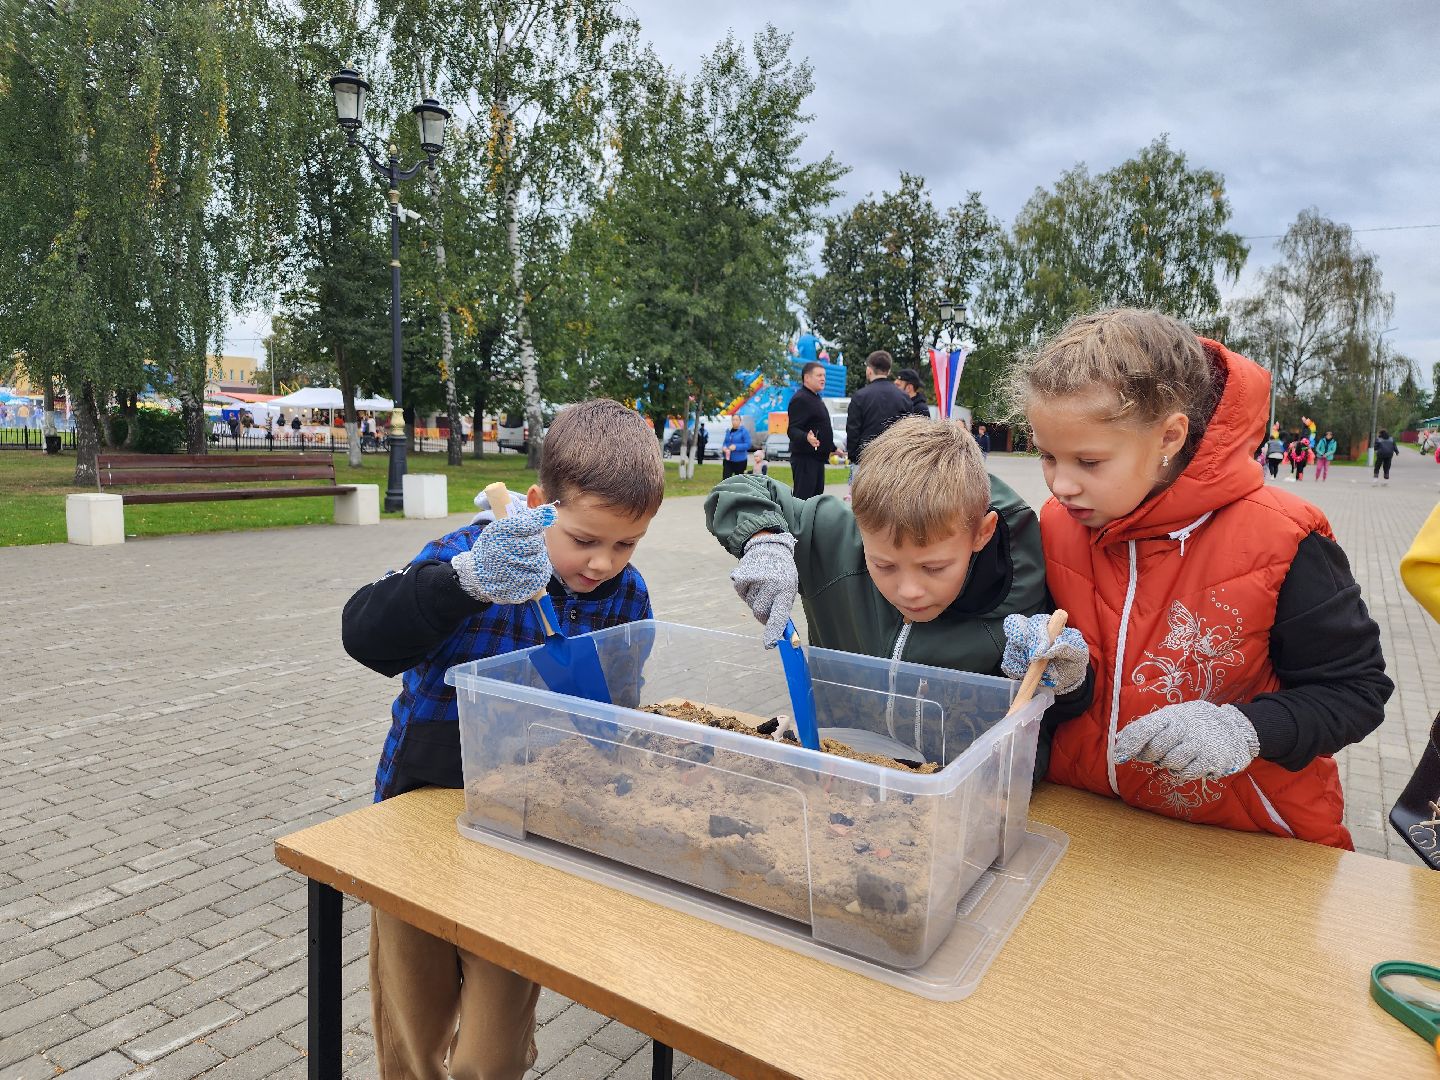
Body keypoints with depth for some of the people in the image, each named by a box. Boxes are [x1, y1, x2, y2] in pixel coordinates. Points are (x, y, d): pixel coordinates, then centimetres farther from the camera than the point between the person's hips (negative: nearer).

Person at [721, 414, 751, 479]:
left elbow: (748, 445, -14)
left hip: (740, 460, -5)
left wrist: (736, 447, -25)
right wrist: (724, 447, -5)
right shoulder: (728, 431, 11)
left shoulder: (744, 431, -8)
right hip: (728, 459, 5)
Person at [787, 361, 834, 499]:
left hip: (818, 457, 10)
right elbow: (792, 430, -22)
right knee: (803, 498, -12)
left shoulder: (815, 398, 19)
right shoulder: (801, 399, -13)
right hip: (805, 458, -10)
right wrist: (807, 438, -41)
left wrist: (832, 449, 31)